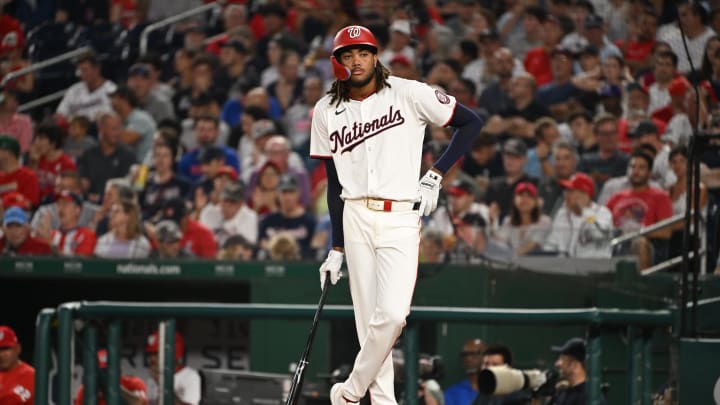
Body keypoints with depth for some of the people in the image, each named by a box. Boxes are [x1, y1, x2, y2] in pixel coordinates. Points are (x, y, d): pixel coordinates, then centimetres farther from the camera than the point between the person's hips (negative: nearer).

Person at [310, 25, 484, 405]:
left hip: (401, 220, -3)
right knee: (368, 321, 0)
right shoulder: (327, 111, 8)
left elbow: (472, 122, 3)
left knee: (392, 314, -17)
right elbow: (334, 184, 12)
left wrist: (435, 175, -4)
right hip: (355, 220, 3)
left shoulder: (408, 93, -2)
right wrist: (336, 248, 9)